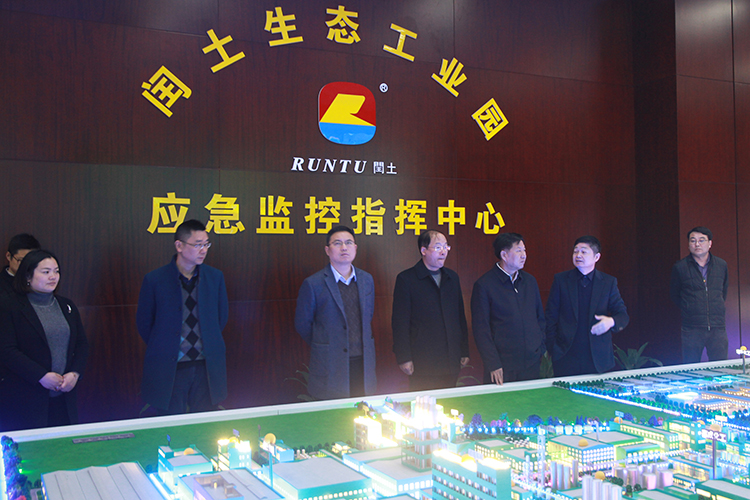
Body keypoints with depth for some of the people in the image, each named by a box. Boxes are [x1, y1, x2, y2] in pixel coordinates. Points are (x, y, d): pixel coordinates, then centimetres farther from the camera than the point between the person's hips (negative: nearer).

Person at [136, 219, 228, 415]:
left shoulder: (215, 277, 3)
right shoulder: (154, 280, -6)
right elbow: (144, 323, 4)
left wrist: (210, 345, 10)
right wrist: (163, 350, 5)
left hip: (207, 367, 2)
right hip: (169, 370, -2)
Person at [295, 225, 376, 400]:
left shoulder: (366, 279, 9)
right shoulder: (313, 284, -6)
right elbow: (302, 325, 0)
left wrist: (360, 345, 11)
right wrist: (323, 347, 4)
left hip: (363, 364, 4)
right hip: (330, 368, -4)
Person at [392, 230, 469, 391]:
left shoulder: (452, 277, 13)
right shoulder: (406, 279, -4)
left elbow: (460, 316, 16)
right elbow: (400, 322, -6)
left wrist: (464, 351, 13)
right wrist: (404, 358, -10)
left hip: (451, 361, 5)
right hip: (422, 362, -5)